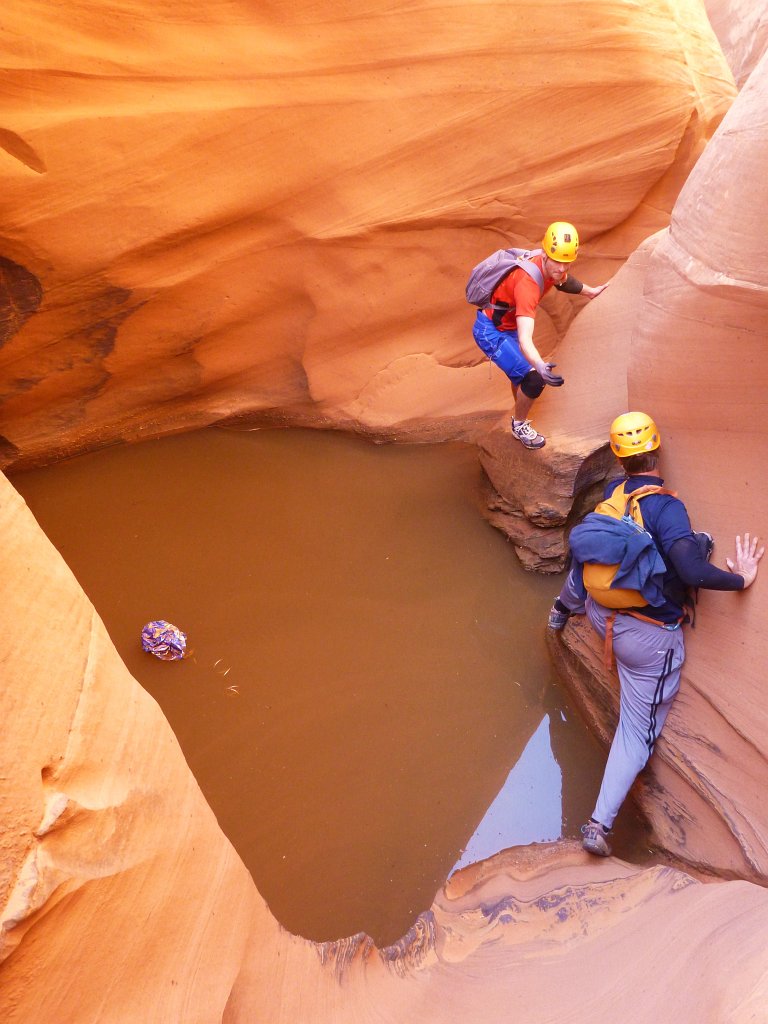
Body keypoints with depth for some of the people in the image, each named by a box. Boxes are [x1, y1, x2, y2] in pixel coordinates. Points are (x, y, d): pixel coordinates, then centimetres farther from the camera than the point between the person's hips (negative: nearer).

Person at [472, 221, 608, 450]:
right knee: (534, 379, -18)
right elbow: (525, 339, -47)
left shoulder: (549, 267, -10)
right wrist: (540, 366, -64)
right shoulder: (527, 284, -37)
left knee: (521, 372, 27)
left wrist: (589, 291, 35)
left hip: (508, 326, 9)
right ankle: (520, 426, 8)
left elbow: (563, 279, 19)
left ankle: (521, 417, 52)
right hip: (491, 332, -9)